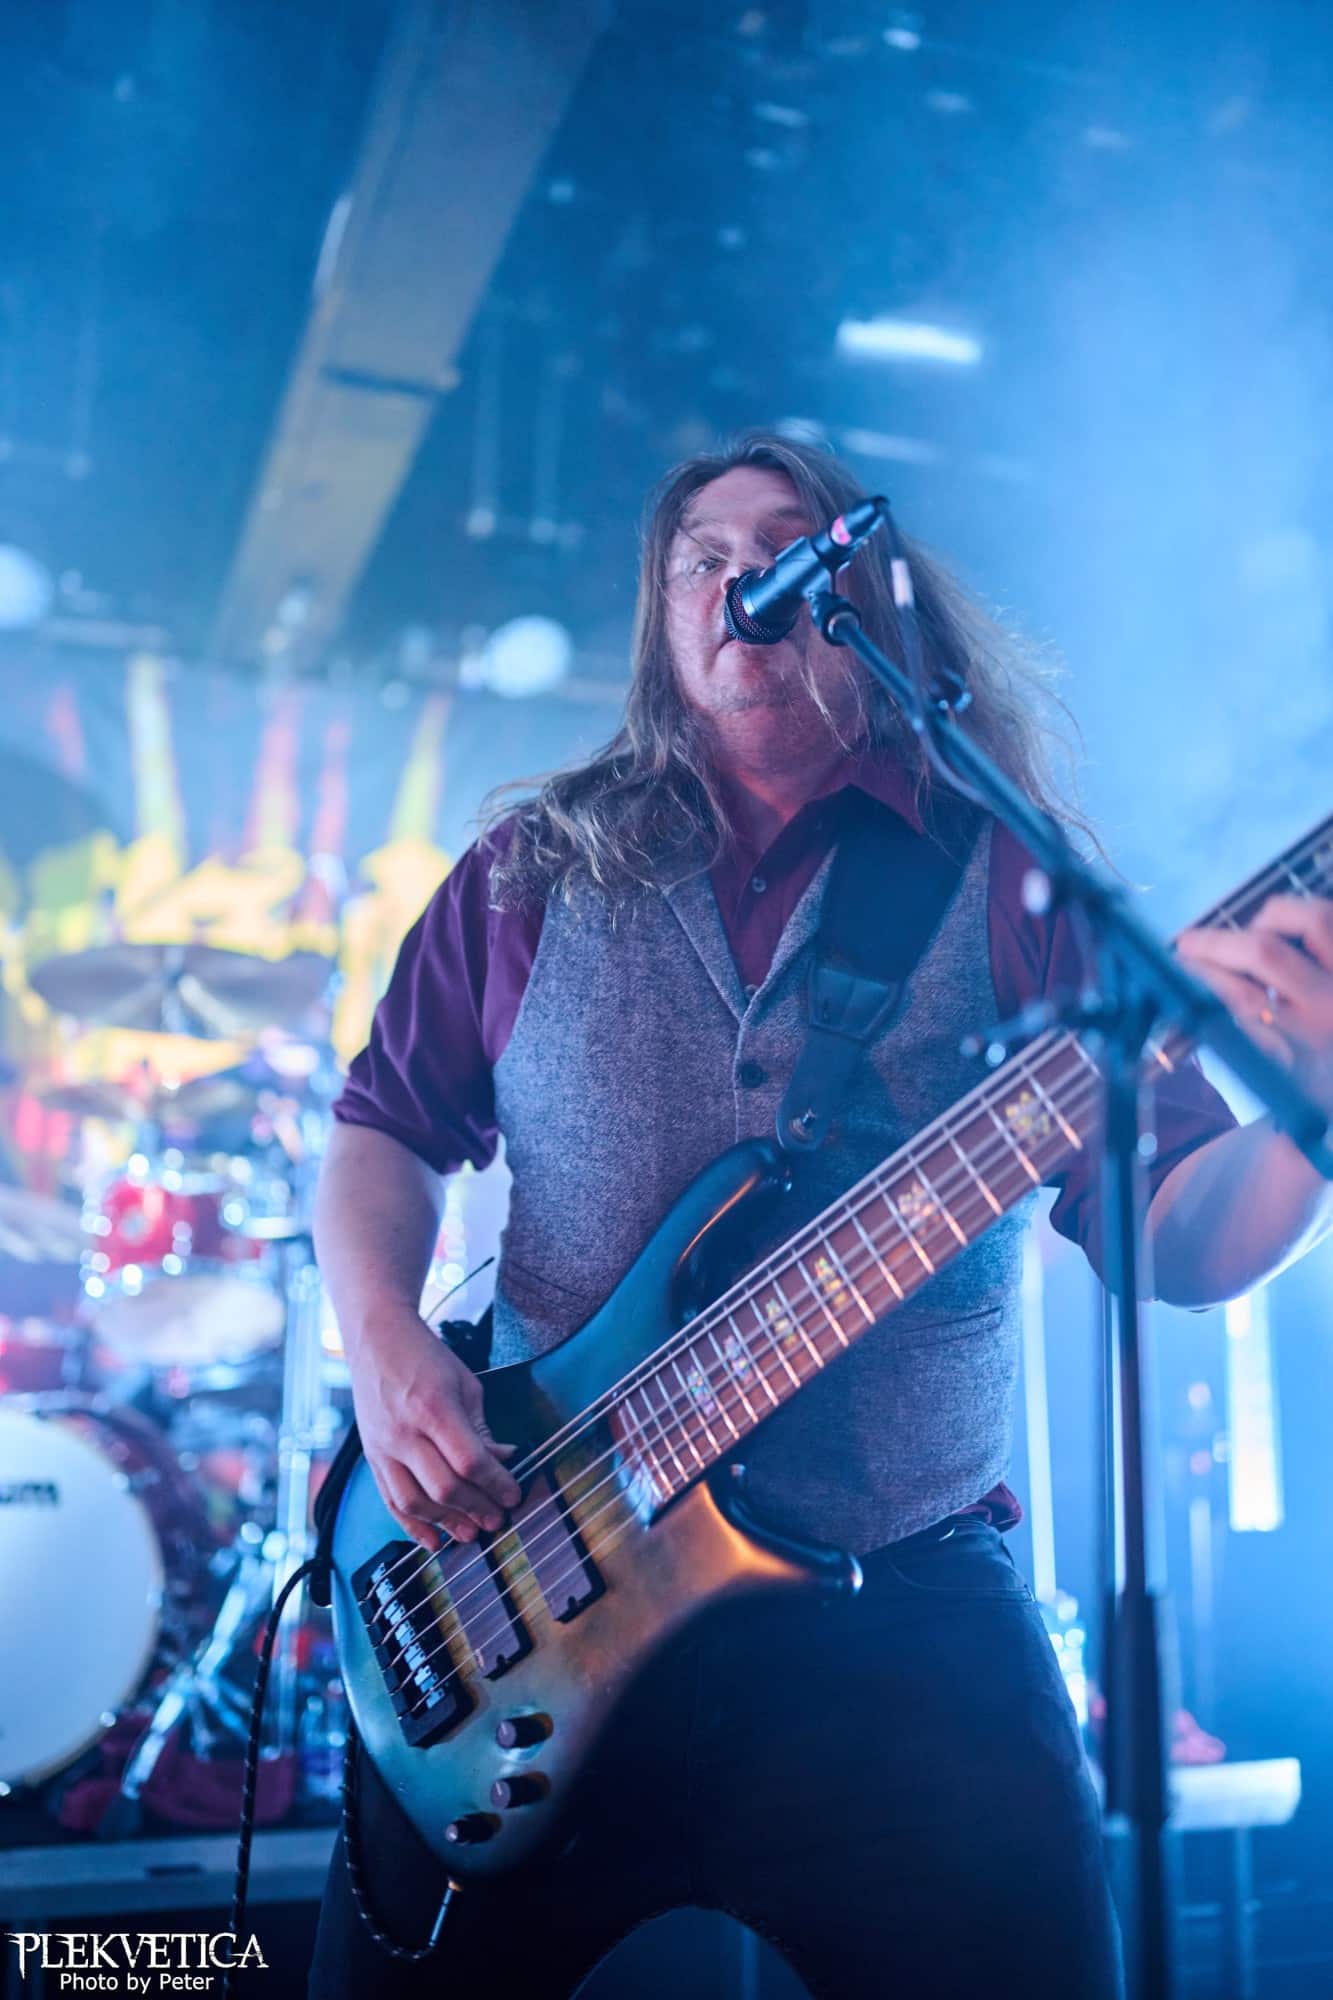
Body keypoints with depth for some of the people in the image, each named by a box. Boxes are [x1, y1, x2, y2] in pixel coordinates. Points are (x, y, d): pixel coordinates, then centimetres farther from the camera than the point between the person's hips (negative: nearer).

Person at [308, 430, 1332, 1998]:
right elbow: (383, 1130, 11)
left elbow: (1171, 1234, -1)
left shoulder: (1018, 882, 2)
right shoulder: (533, 872, 8)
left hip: (904, 1606, -1)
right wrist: (387, 1351, -7)